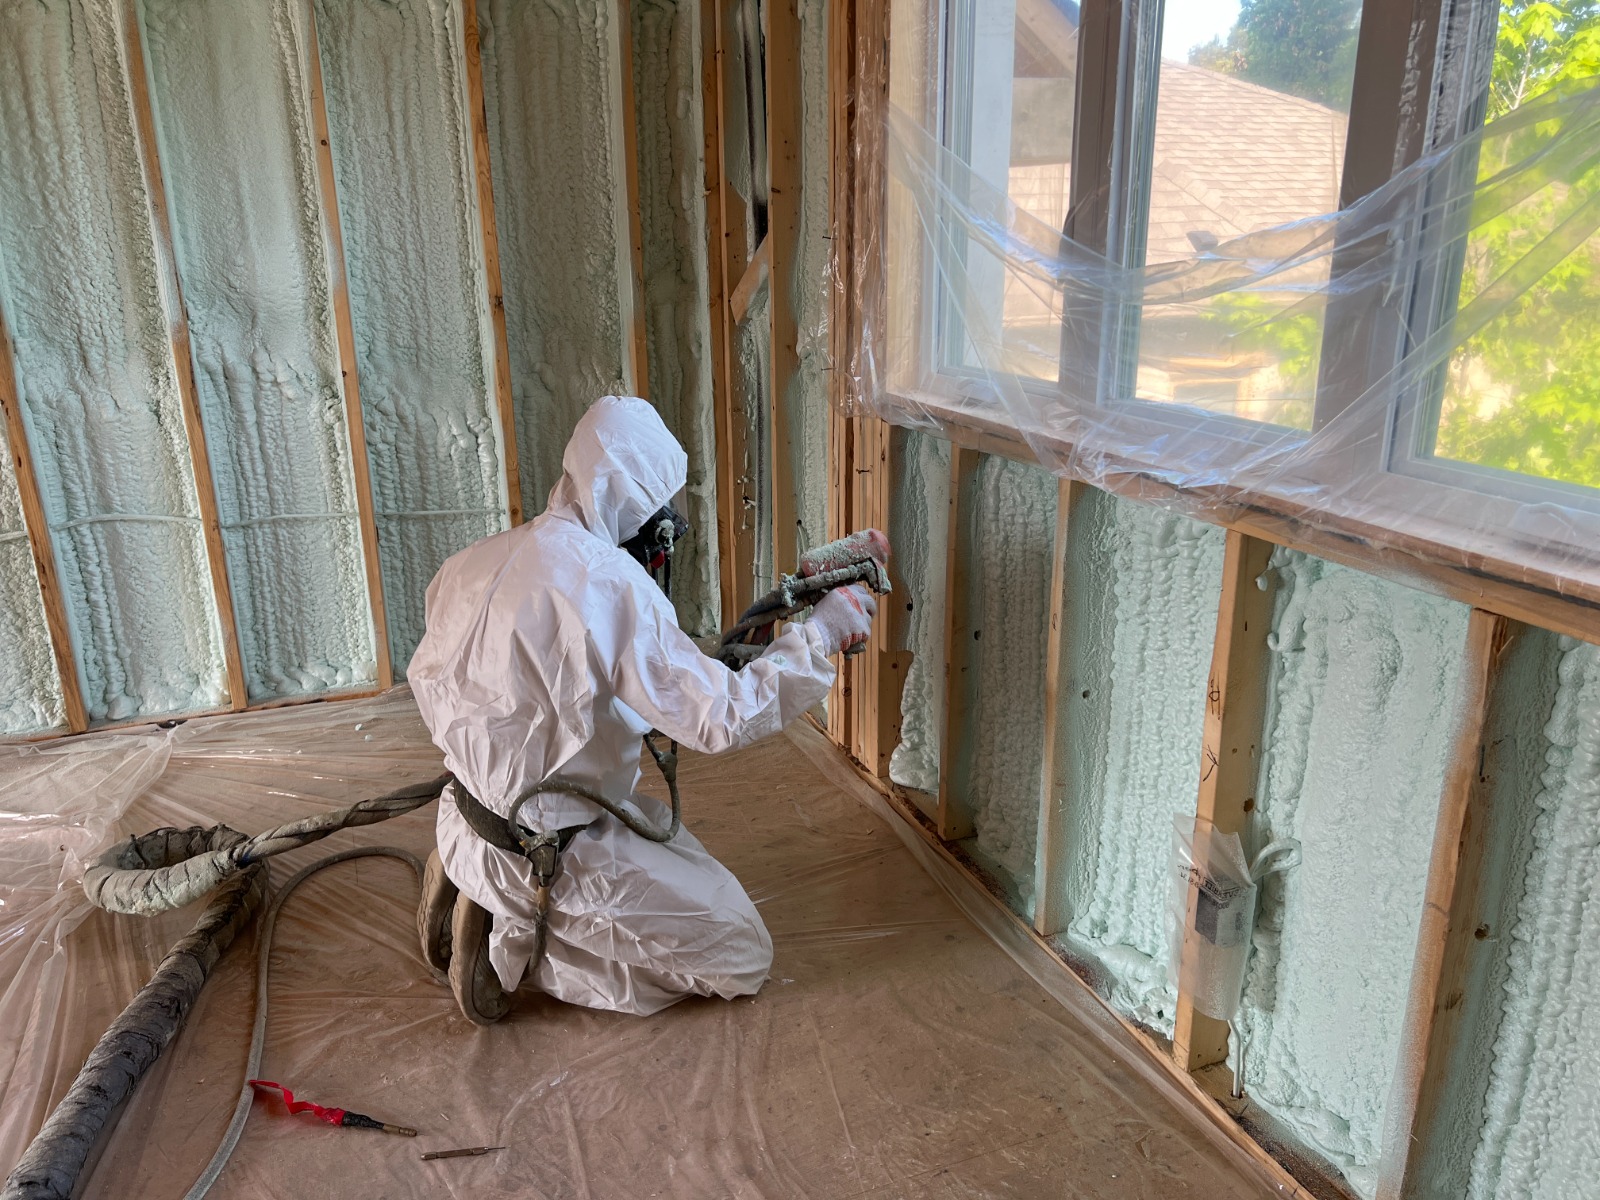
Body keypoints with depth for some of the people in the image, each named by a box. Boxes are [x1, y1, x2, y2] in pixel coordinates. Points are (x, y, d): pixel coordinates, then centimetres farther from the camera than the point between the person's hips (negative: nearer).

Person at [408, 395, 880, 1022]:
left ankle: (470, 877, 16)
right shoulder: (611, 584, -27)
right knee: (742, 956, 3)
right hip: (548, 854, -8)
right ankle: (516, 939, -2)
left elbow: (426, 679, 10)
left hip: (467, 812, 8)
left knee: (668, 828, 30)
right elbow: (724, 717, -25)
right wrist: (820, 633, -14)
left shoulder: (477, 559, -2)